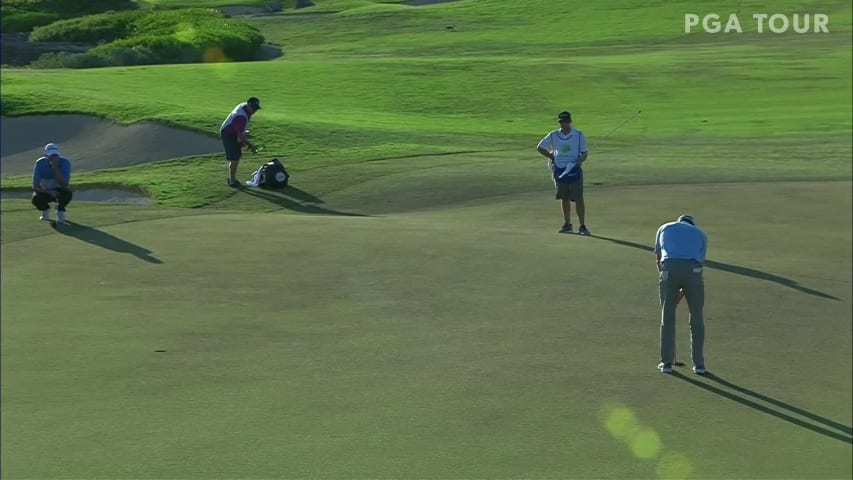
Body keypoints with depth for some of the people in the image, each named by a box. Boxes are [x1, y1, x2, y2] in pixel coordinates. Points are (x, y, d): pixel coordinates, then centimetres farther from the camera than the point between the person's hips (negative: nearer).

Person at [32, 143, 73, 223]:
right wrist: (49, 192, -37)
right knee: (36, 199, -32)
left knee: (67, 193, -36)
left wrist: (55, 167, -39)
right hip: (45, 191, 1)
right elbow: (35, 186, -20)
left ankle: (60, 210, -2)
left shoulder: (65, 162, -22)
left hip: (59, 191, -1)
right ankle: (45, 209, 6)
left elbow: (64, 185, -32)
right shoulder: (40, 163, -18)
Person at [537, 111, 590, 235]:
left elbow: (585, 152, 2)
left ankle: (582, 226, -2)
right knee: (564, 199, 10)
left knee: (578, 199, -6)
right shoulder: (553, 136, 2)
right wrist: (552, 157, 2)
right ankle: (567, 225, 20)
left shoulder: (578, 135, -2)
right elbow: (539, 147, 12)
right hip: (560, 170, 2)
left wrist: (579, 161, -19)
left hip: (574, 170, -2)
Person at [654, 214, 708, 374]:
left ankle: (667, 363, 17)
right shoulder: (701, 234, 28)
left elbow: (658, 258, 27)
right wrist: (681, 295, 25)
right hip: (693, 270, 0)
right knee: (696, 318, 13)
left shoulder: (664, 228, 29)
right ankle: (698, 364, 15)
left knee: (667, 318, 14)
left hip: (669, 269, 0)